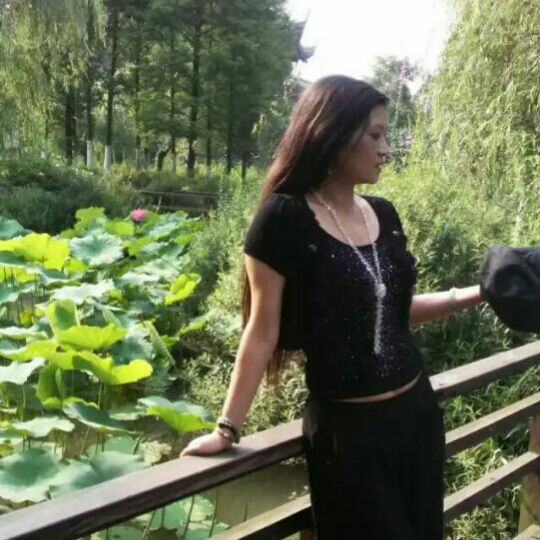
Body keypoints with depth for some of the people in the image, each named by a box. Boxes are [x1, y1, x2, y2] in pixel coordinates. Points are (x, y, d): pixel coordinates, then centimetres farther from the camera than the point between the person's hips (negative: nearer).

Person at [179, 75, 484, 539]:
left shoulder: (384, 214, 4)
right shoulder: (285, 219, -15)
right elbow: (263, 330, -12)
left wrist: (474, 294, 1)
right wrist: (227, 428, -10)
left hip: (417, 410, 6)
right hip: (345, 428, -6)